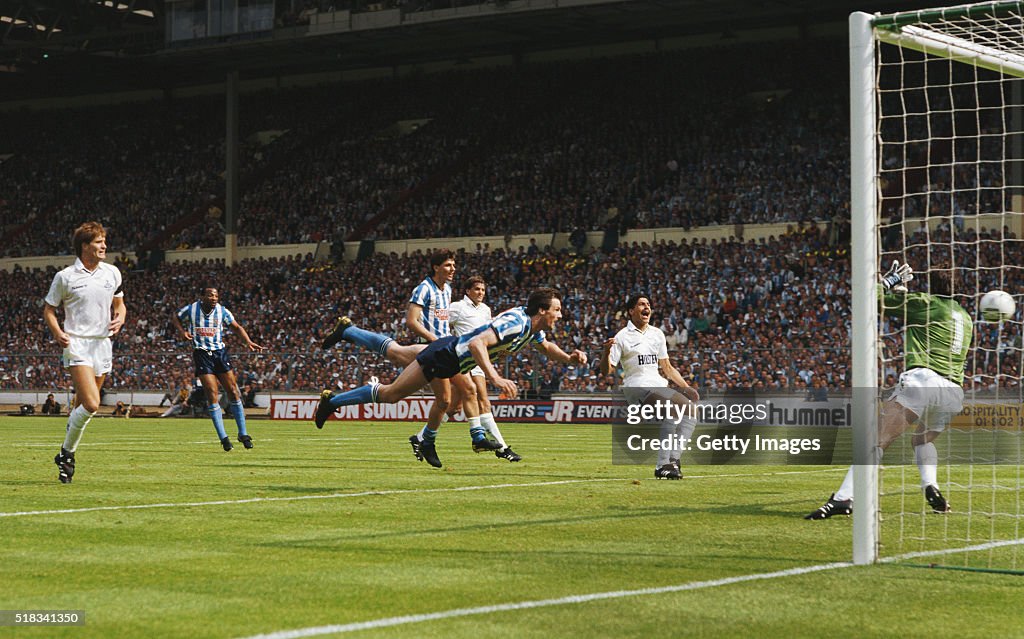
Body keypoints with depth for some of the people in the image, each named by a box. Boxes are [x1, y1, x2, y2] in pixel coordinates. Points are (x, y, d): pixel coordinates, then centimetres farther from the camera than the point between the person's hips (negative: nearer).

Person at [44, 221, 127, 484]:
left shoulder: (112, 273, 8)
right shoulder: (65, 277, -3)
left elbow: (119, 304, 20)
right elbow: (48, 310, 5)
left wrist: (119, 319, -2)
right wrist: (58, 334, -13)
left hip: (103, 344, 5)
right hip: (77, 344, -5)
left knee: (83, 406, 8)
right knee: (91, 404, -20)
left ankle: (65, 461, 22)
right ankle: (67, 453, -2)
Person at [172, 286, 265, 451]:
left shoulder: (222, 311, -3)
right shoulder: (191, 309, -6)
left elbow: (237, 327, 9)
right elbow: (174, 318, 12)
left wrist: (248, 342, -7)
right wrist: (182, 331, -7)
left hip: (220, 353, 2)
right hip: (201, 355, -2)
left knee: (234, 392, -3)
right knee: (213, 394, -11)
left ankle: (243, 434, 7)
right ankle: (223, 437, -6)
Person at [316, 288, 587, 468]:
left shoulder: (533, 326, -3)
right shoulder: (516, 323, -32)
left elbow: (546, 347, 19)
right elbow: (477, 343, -42)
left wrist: (569, 357, -1)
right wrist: (495, 378, -50)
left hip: (450, 348, 9)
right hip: (442, 358, -9)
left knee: (394, 351, 28)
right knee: (389, 394, 1)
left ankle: (347, 330, 44)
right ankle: (331, 401, 12)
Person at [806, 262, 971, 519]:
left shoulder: (924, 303, 10)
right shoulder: (965, 317, 28)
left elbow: (873, 299, 10)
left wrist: (890, 280, 27)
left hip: (922, 379, -6)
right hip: (954, 390, 6)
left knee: (877, 438, -11)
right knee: (923, 439, 31)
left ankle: (844, 497, -26)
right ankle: (931, 488, 6)